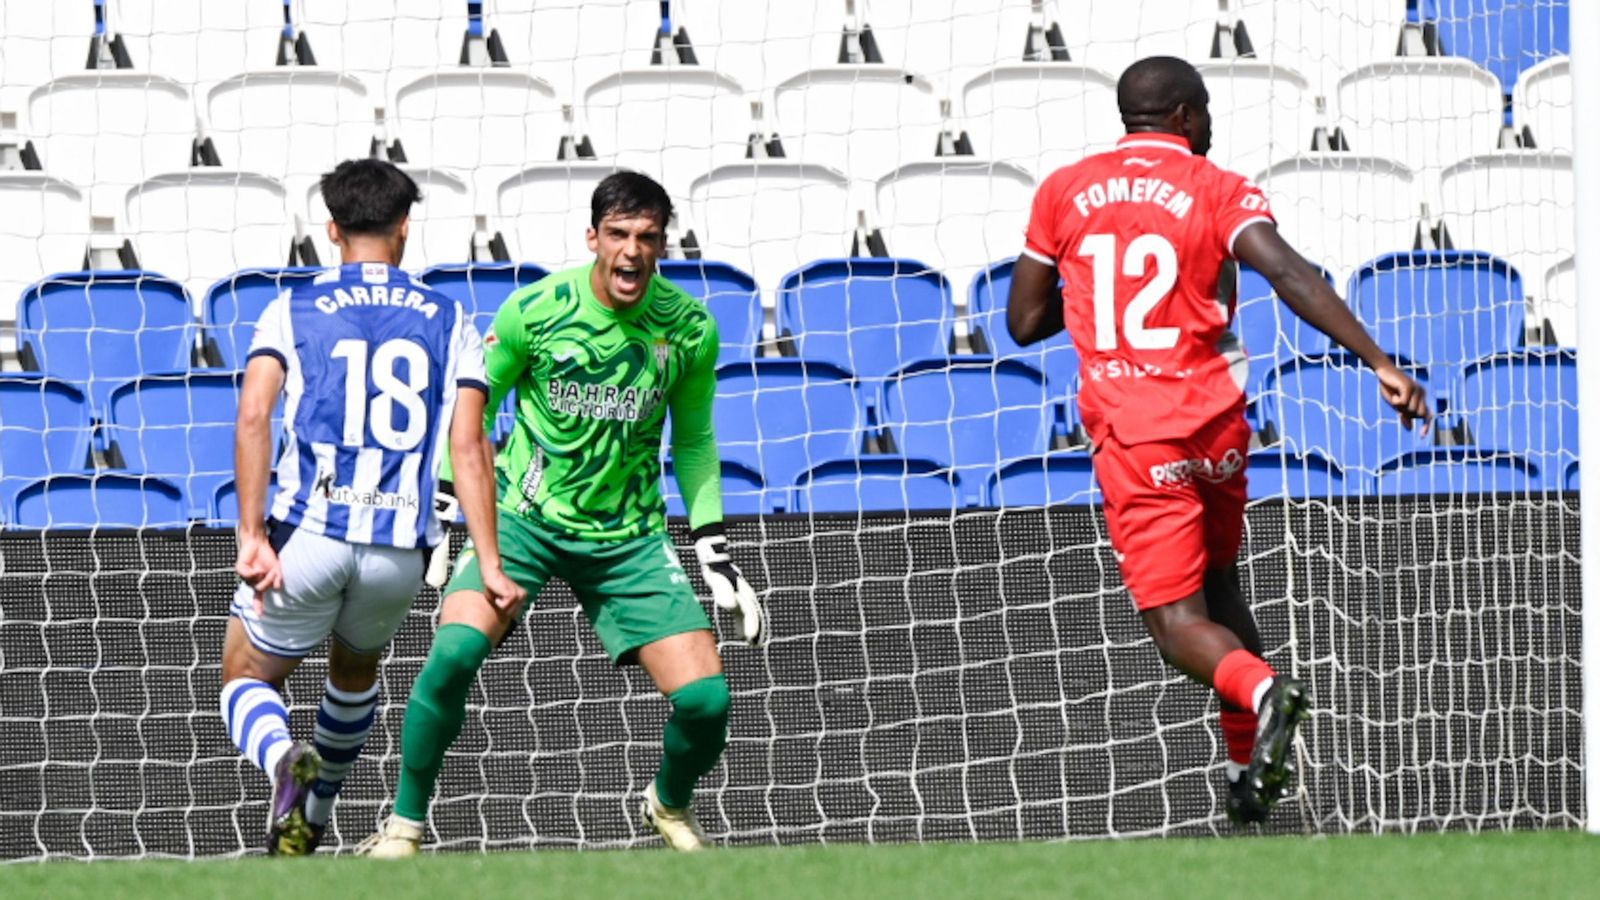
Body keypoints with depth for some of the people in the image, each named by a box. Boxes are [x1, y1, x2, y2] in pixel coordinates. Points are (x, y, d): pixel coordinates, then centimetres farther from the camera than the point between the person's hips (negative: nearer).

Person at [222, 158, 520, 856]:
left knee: (245, 676, 14)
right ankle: (313, 819, 40)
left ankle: (284, 759, -19)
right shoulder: (449, 321, 8)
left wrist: (251, 536, -11)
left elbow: (254, 414, -10)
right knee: (356, 669, 32)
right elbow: (468, 446, 0)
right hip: (400, 549, 2)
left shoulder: (293, 309, 5)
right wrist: (490, 566, -3)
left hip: (308, 533, -2)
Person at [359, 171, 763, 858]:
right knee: (455, 649, -28)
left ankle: (670, 804, 26)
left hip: (630, 537, 2)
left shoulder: (690, 330, -4)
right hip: (523, 517, -2)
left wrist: (715, 554, 6)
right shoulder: (535, 310, -11)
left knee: (707, 700, -10)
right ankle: (404, 826, -10)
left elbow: (693, 442, 10)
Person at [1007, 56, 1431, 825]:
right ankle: (1251, 773, 16)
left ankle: (1261, 690, -35)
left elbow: (1025, 322, 9)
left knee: (1179, 624, -4)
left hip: (1133, 436, -1)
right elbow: (1291, 277, -19)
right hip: (1216, 422, 1)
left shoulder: (1063, 192, 5)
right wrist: (1379, 362, -24)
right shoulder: (1218, 191, -1)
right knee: (1217, 586, 23)